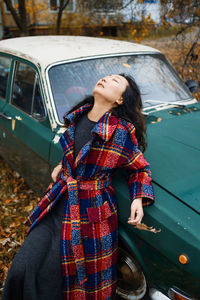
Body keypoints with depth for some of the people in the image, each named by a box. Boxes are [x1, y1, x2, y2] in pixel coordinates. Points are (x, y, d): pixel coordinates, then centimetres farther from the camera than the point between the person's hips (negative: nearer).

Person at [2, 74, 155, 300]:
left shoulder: (122, 131, -13)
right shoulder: (77, 116, 3)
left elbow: (140, 168, 1)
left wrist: (139, 199, -12)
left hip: (90, 214, -4)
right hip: (58, 204, 5)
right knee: (22, 270, -2)